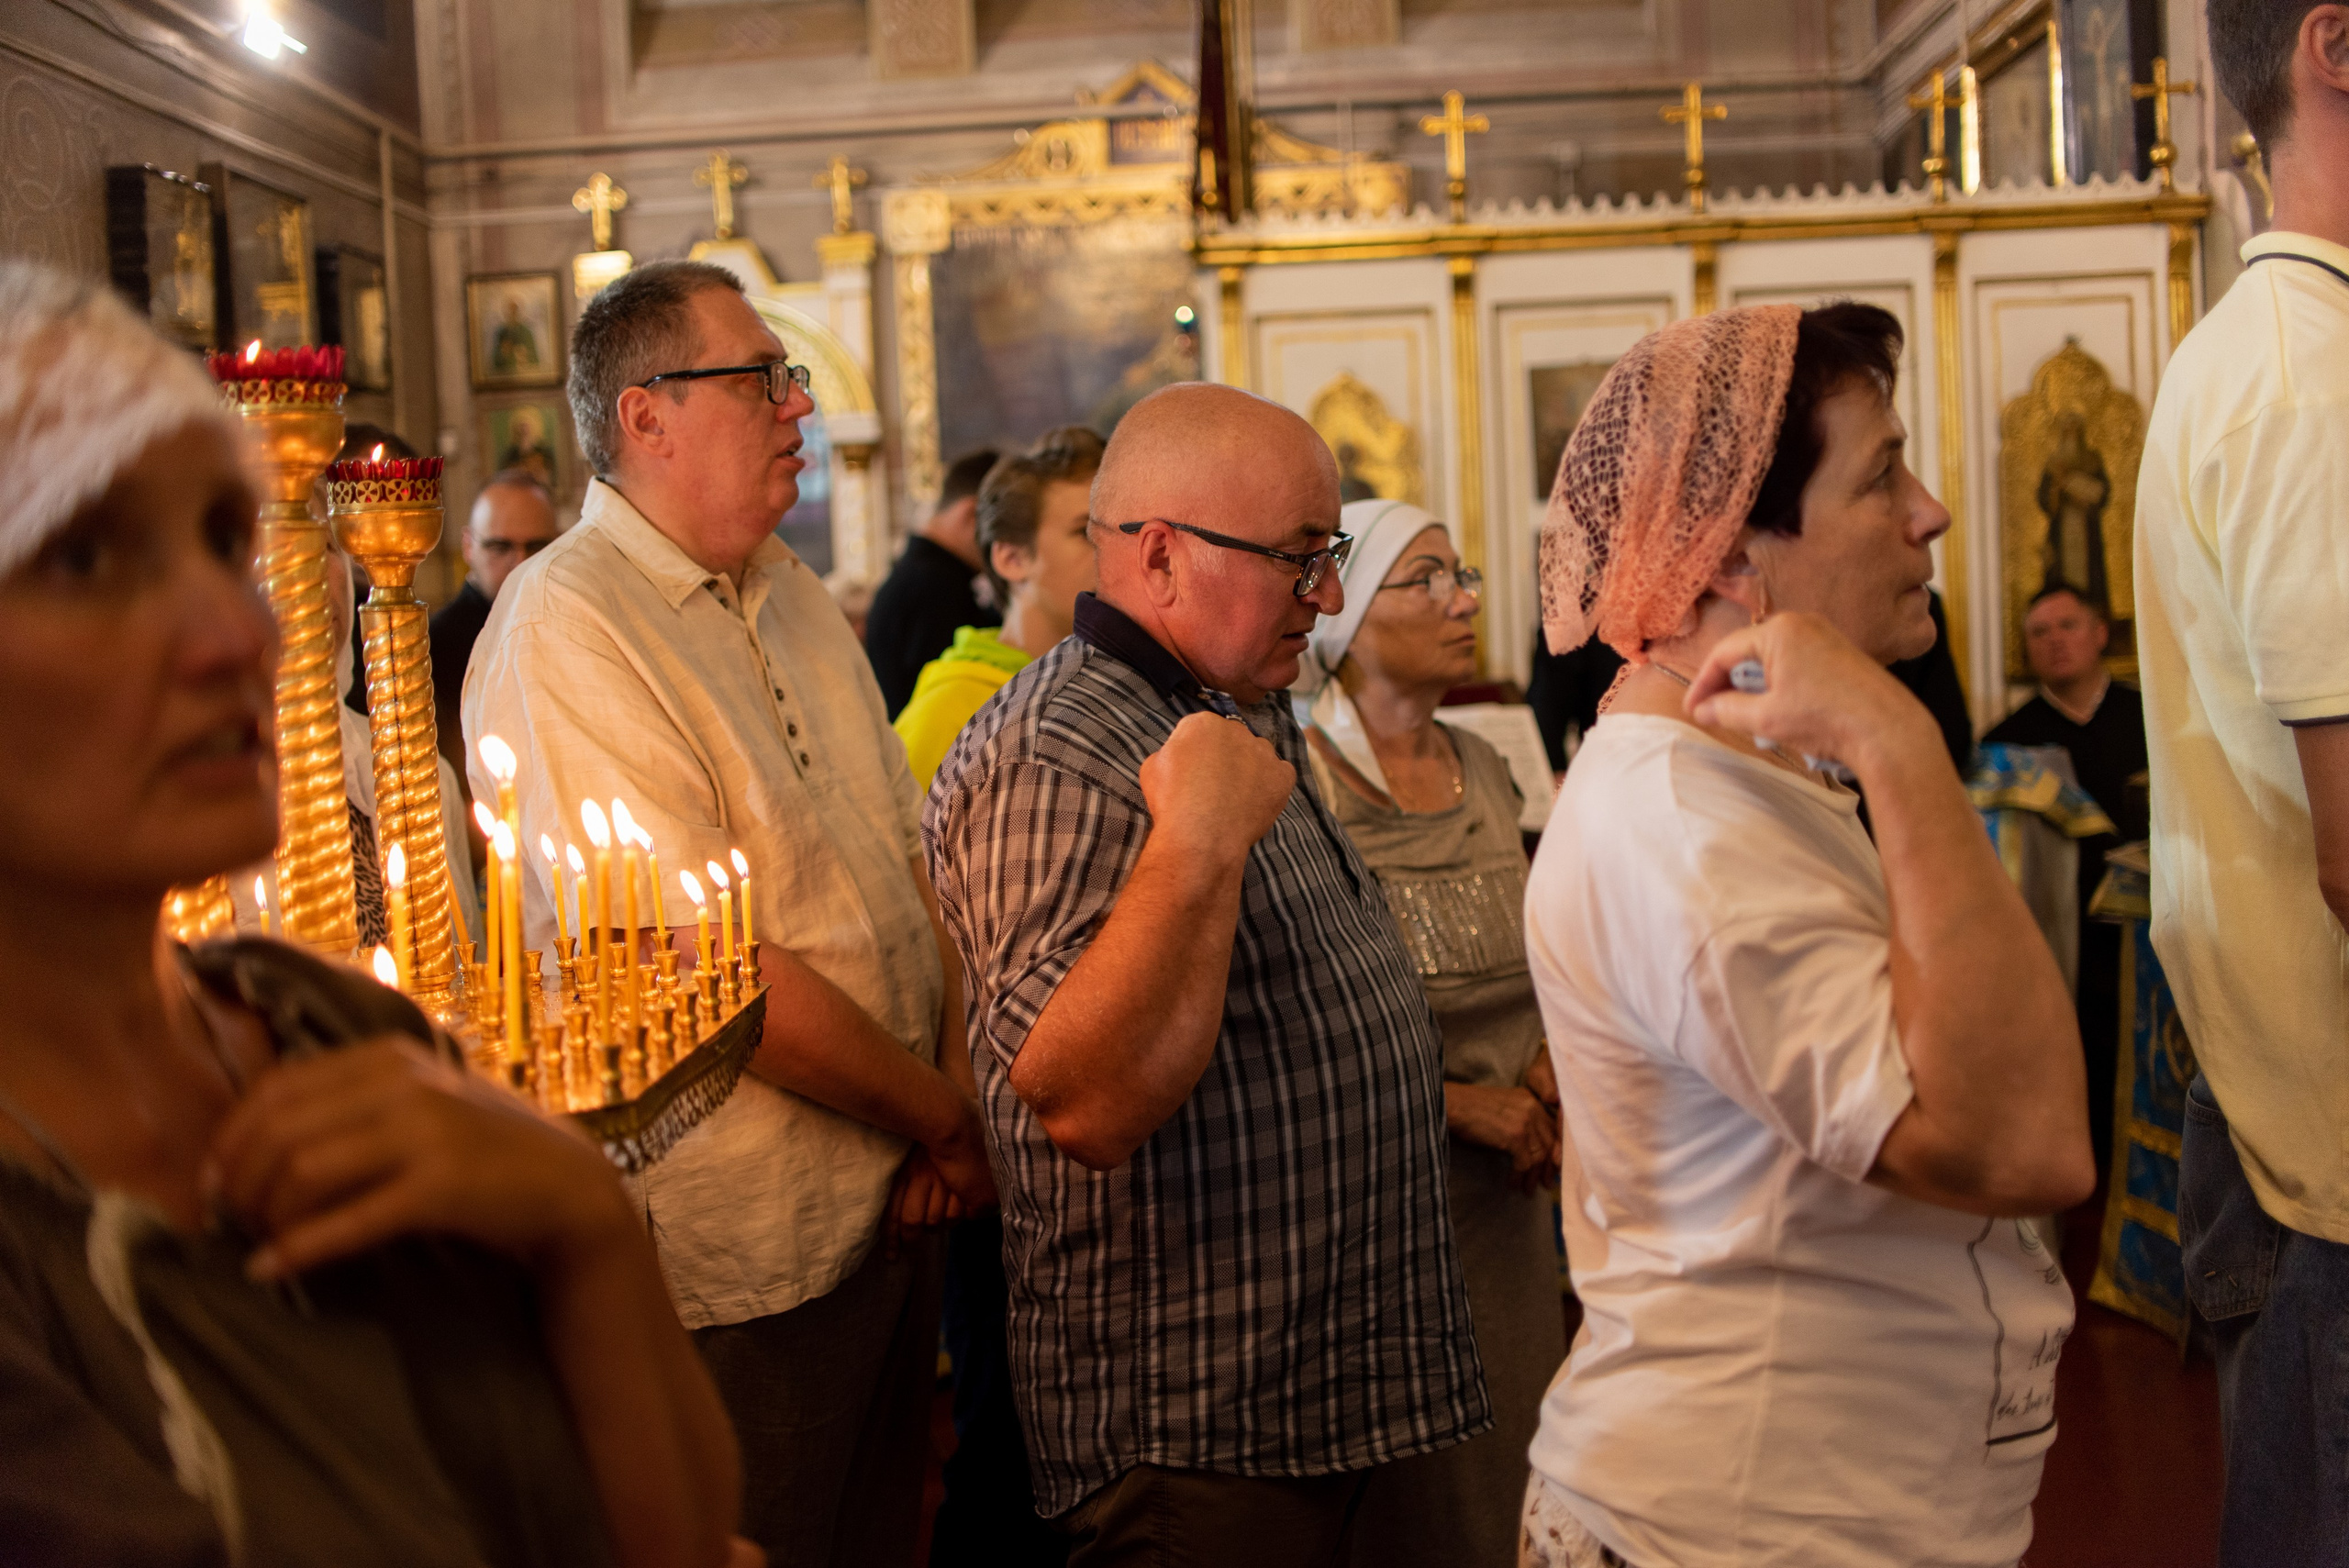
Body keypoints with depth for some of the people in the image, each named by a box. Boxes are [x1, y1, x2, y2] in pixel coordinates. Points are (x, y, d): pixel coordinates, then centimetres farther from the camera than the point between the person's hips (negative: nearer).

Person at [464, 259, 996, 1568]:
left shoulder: (794, 597, 11)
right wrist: (946, 1120, -13)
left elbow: (915, 857, 10)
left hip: (892, 1212, 8)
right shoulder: (566, 629, -18)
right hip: (739, 1259, -8)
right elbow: (709, 965, -23)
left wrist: (959, 1089, -5)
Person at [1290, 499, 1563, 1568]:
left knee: (1505, 1471, 15)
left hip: (1508, 1189, 7)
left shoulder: (1482, 770, 8)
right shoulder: (1295, 783, -14)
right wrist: (1454, 1102, -16)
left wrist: (1545, 1077, 1)